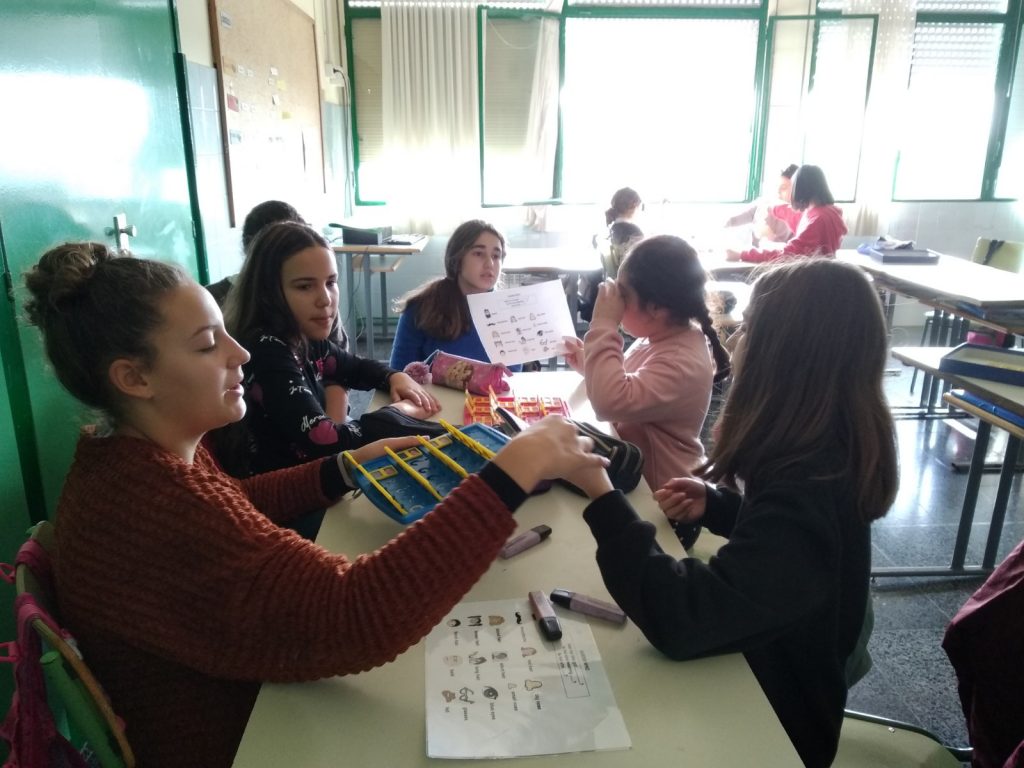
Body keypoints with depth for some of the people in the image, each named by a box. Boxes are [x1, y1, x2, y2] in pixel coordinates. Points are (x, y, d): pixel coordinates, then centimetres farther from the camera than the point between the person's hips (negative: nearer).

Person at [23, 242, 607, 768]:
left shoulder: (138, 458, -6)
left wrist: (346, 469, -3)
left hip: (219, 700, 8)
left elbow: (232, 509, 12)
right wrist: (514, 470, -41)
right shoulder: (152, 508, -37)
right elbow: (355, 619, -43)